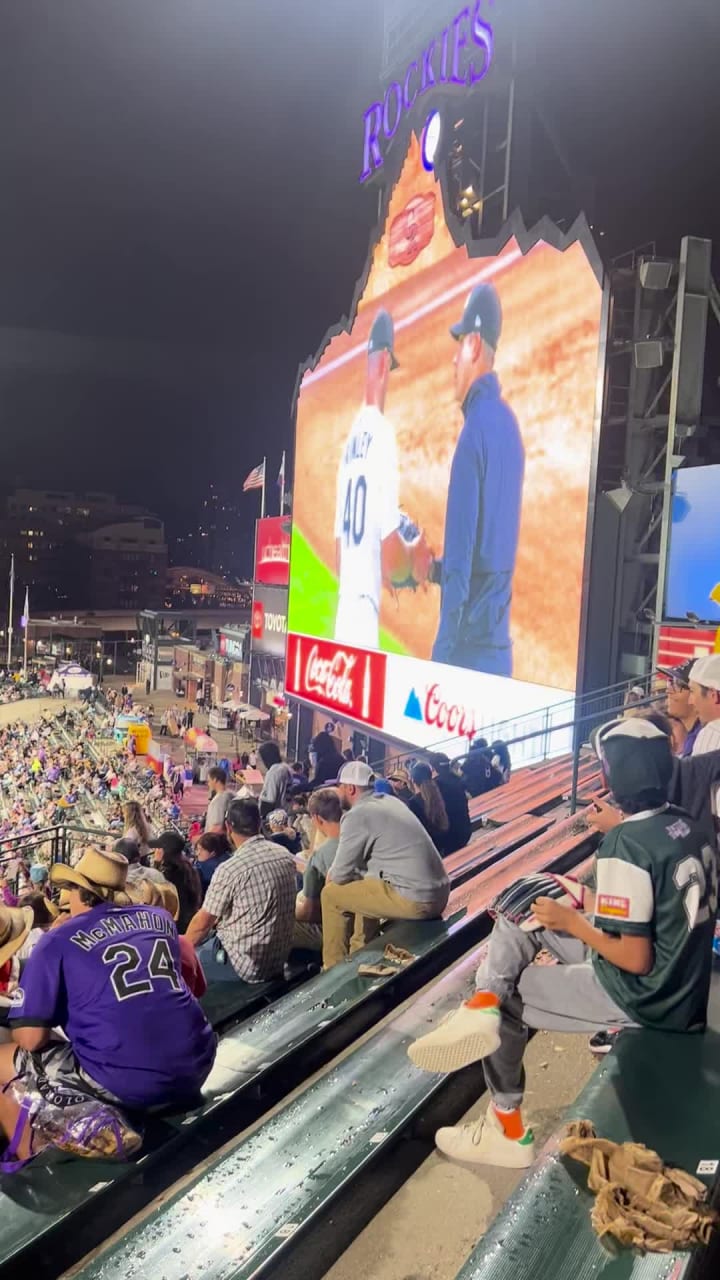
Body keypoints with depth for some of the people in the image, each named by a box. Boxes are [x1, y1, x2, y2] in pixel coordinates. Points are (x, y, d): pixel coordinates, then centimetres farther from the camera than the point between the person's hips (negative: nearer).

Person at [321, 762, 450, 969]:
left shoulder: (357, 815, -9)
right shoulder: (390, 801, 15)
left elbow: (340, 875, -3)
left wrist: (331, 877, 17)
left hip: (415, 900, -8)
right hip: (440, 893, 8)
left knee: (331, 894, 6)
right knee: (364, 884, 29)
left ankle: (333, 967, 18)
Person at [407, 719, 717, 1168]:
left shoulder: (624, 844, -23)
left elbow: (635, 959, -24)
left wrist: (571, 922, -10)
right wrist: (595, 903, 14)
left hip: (643, 996, -8)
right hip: (684, 983, 8)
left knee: (509, 997, 11)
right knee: (520, 918, 12)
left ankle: (509, 1130, 18)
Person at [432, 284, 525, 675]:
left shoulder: (475, 429, -16)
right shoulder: (510, 426, 10)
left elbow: (460, 556, -18)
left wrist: (442, 650, -14)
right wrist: (435, 567, 24)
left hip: (469, 644, -8)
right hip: (499, 640, 8)